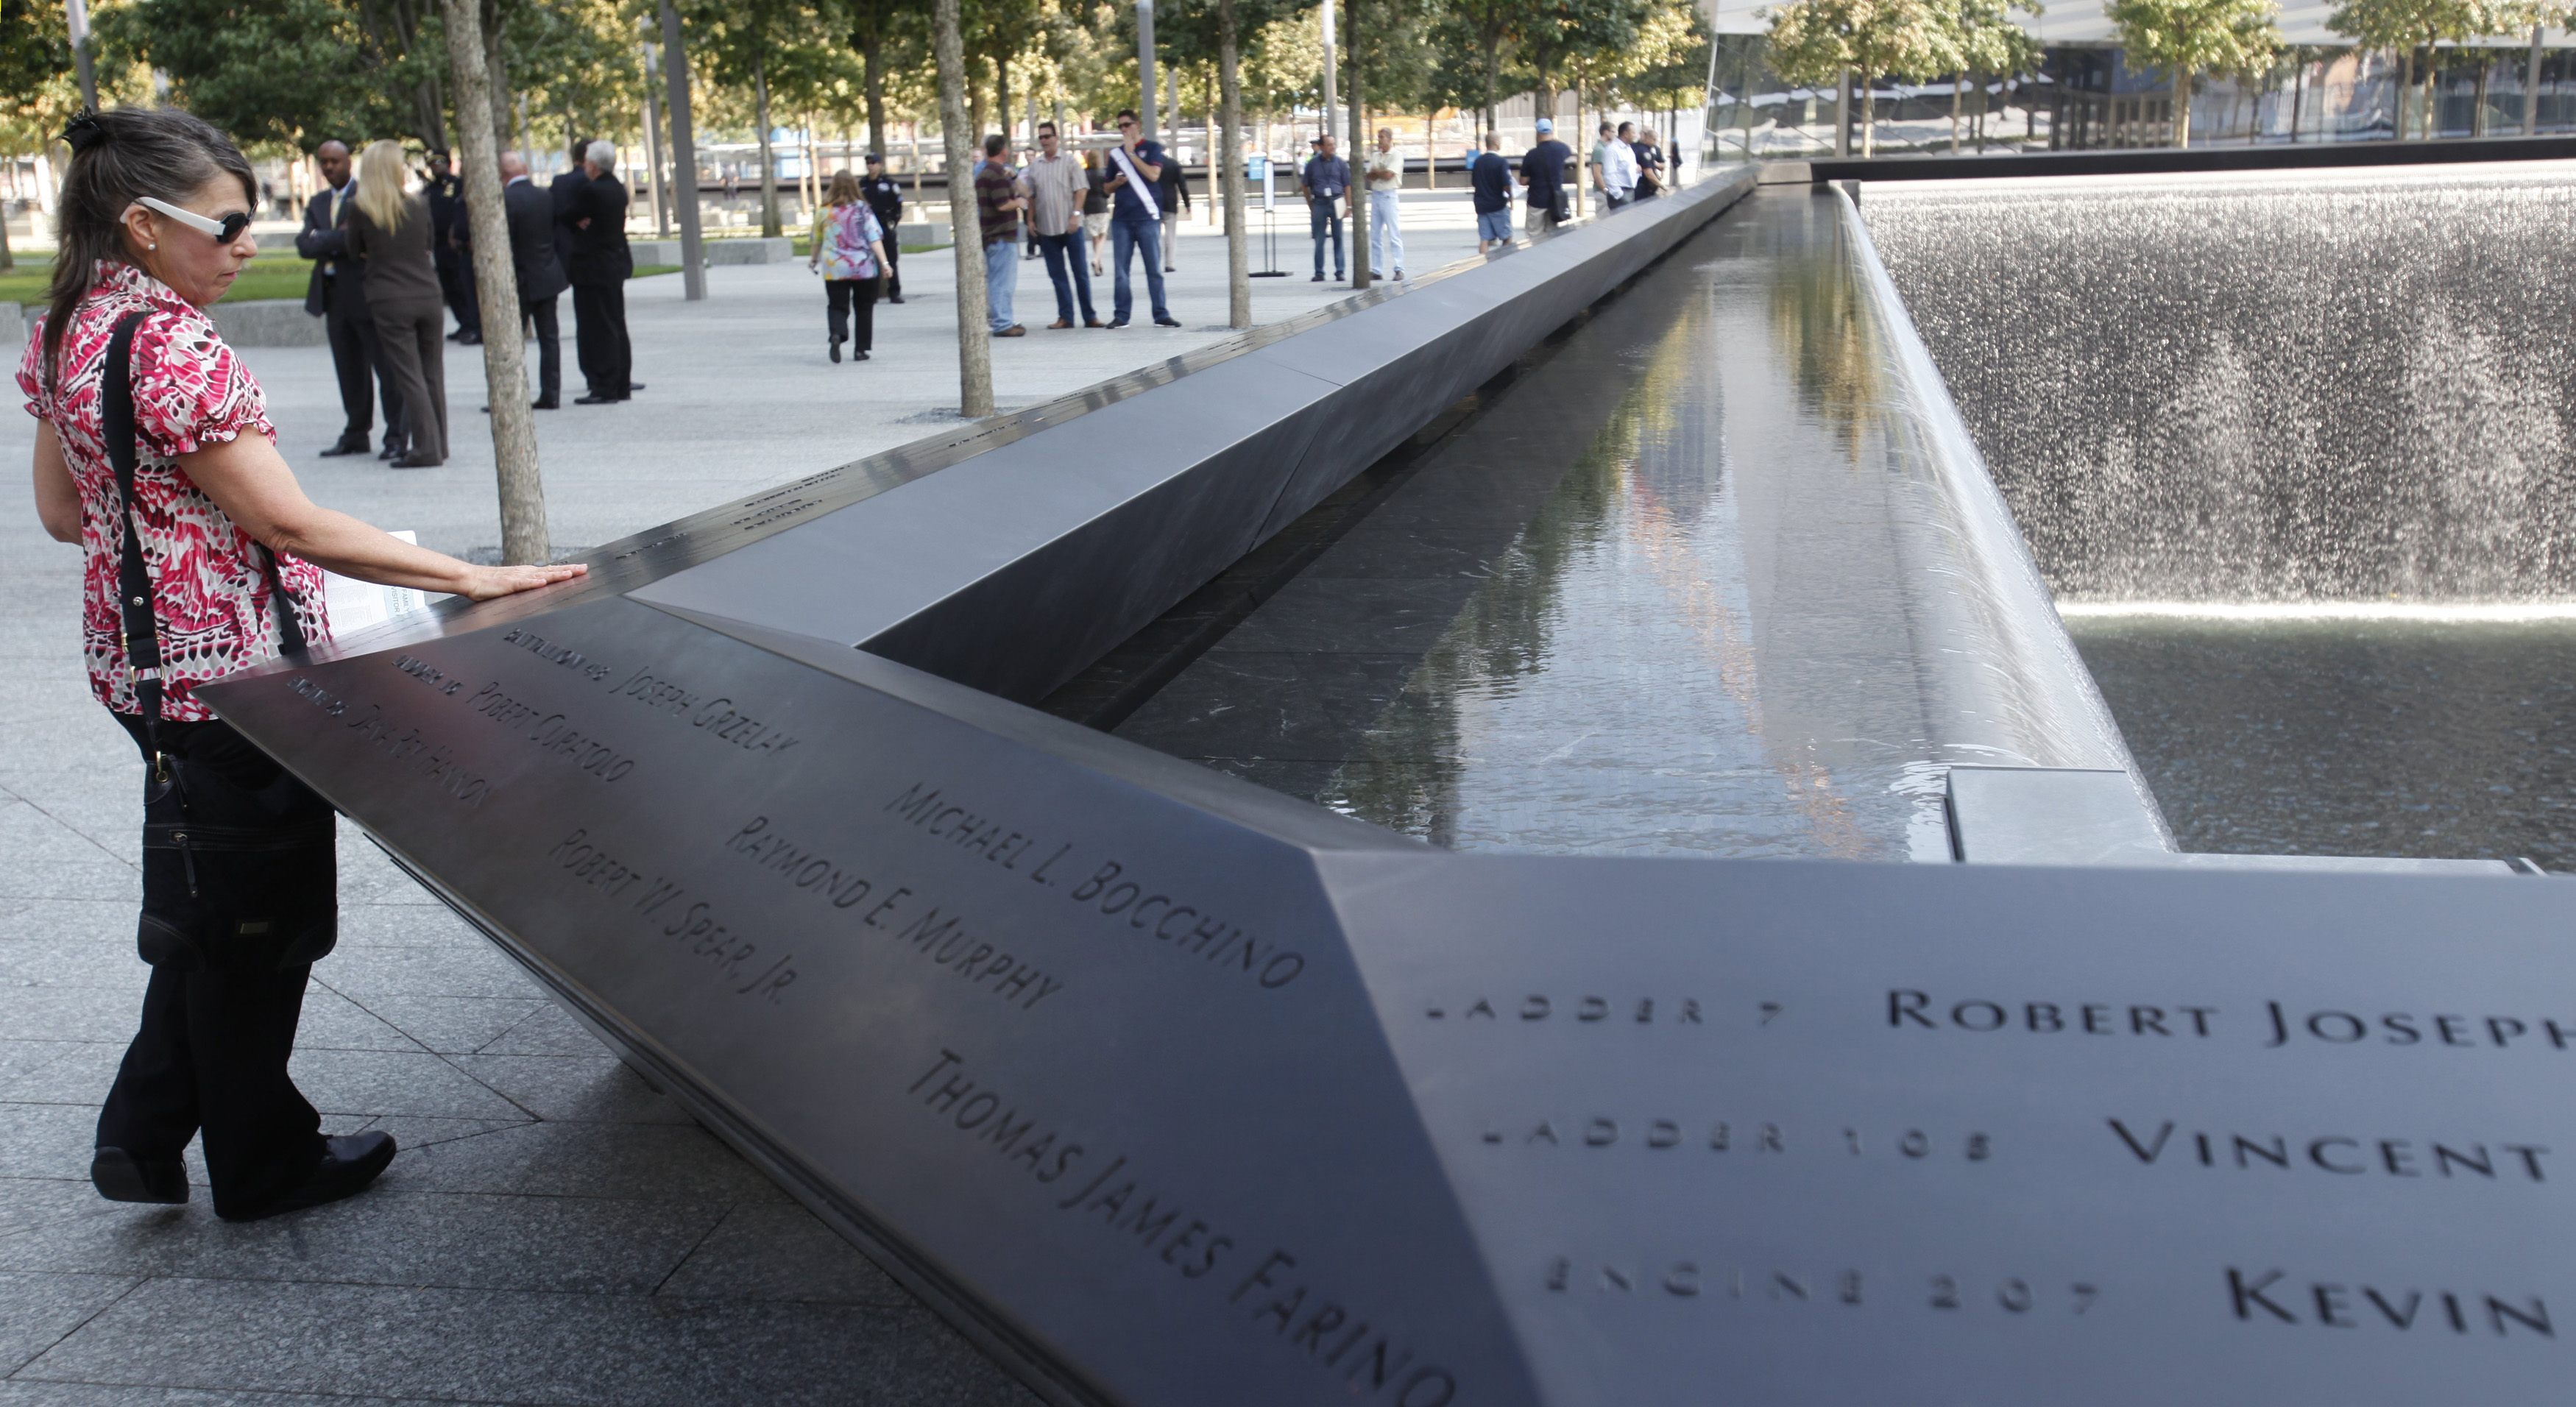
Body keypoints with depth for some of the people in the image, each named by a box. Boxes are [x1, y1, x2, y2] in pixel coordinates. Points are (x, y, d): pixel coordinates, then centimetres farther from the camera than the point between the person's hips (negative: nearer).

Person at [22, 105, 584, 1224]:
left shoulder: (68, 331, 7)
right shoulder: (172, 346, -23)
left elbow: (64, 511, 14)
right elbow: (288, 522, -24)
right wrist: (468, 577, -24)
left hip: (142, 661, 9)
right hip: (227, 669, -9)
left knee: (205, 910, 22)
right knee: (259, 920, 7)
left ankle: (145, 1136, 28)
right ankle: (261, 1163, 22)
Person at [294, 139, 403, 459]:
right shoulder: (317, 203, 17)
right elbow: (305, 245, 3)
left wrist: (325, 241, -9)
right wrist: (342, 238, -11)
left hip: (366, 292, -6)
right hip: (334, 297, 6)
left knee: (386, 367, -3)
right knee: (349, 370, 10)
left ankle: (396, 435, 0)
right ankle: (355, 434, 16)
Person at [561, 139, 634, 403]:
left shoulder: (591, 191, -18)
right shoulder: (618, 189, 8)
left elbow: (568, 217, -11)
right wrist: (579, 222, -5)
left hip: (593, 267, -9)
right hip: (617, 262, 9)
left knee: (597, 329, -4)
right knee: (616, 327, 13)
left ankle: (604, 389, -3)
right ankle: (621, 385, 18)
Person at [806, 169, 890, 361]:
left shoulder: (825, 211, -1)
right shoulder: (862, 210, -5)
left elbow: (817, 239, 12)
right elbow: (874, 238, -12)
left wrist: (814, 260, 29)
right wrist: (884, 262, -13)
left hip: (834, 268, 1)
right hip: (863, 268, 0)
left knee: (837, 306, 5)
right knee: (864, 308, 13)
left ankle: (836, 334, -25)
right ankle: (860, 349, 14)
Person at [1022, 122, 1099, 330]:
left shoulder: (1069, 161, 0)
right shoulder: (1034, 166, 10)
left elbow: (1081, 190, -5)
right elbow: (1031, 196, 14)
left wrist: (1076, 214, -14)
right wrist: (1031, 220, 6)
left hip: (1070, 226, -4)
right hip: (1047, 227, 4)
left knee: (1080, 272, 0)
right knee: (1057, 274, 5)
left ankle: (1089, 316, 4)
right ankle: (1065, 316, 10)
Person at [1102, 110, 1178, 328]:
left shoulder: (1152, 148, 5)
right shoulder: (1116, 153, 15)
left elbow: (1153, 175, -12)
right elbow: (1108, 188, 20)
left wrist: (1131, 153, -10)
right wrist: (1116, 183, -3)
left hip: (1147, 217, -3)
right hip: (1121, 218, 3)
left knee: (1154, 268, -1)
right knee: (1120, 269, 2)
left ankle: (1161, 315, 3)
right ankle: (1121, 315, 6)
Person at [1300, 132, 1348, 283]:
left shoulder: (1340, 163, 4)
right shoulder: (1312, 164, 3)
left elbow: (1347, 186, 6)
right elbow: (1304, 186, 10)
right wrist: (1311, 206, 7)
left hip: (1336, 202, 0)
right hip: (1319, 203, 0)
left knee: (1338, 238, 2)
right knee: (1319, 240, 3)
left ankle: (1340, 271, 8)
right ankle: (1319, 273, 8)